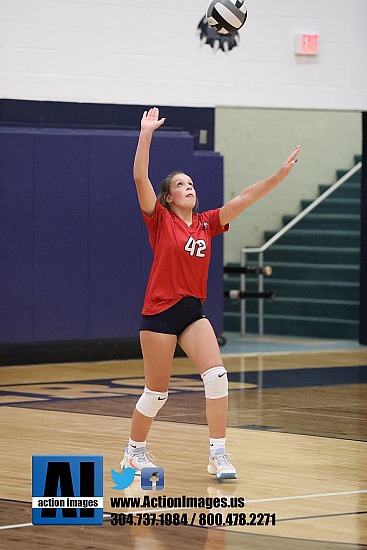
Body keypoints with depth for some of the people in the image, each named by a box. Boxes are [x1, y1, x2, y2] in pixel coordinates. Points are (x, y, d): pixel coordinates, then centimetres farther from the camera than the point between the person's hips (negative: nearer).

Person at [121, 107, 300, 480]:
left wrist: (278, 176, -8)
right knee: (156, 392, 2)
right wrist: (146, 134, -21)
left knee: (216, 375, -14)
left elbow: (243, 199, 2)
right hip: (160, 311, -4)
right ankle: (134, 452, 24)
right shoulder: (160, 221, -3)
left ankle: (218, 455, -10)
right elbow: (140, 178, -15)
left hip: (194, 311, 4)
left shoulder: (206, 224, 9)